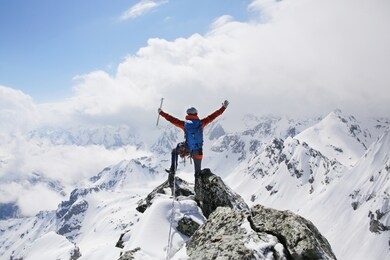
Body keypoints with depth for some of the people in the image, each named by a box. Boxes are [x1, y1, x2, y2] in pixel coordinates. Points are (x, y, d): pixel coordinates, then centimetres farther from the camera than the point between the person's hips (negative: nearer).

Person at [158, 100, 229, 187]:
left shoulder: (184, 124, -5)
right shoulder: (201, 123, -4)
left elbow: (172, 119, 3)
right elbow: (213, 116, -1)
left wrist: (161, 112, 15)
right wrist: (224, 107, 7)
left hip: (187, 149, -1)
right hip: (198, 151, 1)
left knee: (174, 152, 29)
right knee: (198, 170, 21)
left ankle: (173, 170, 16)